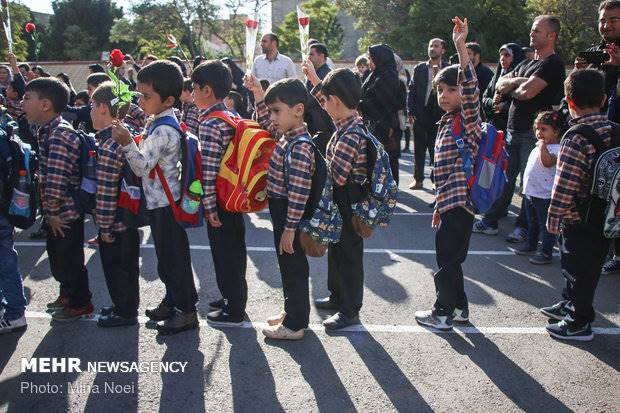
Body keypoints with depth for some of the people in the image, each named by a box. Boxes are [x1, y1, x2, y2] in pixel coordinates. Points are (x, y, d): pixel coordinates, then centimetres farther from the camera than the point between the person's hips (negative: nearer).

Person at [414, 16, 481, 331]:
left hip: (460, 201, -9)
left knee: (448, 258, -1)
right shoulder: (447, 122, 15)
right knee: (450, 257, 16)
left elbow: (471, 88, -30)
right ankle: (458, 308, 28)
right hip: (449, 202, 9)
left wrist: (460, 46, -37)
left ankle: (443, 313, 11)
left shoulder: (468, 119, -9)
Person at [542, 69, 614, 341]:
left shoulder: (576, 139, -23)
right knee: (575, 264, 24)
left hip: (578, 219, -7)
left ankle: (579, 323, 23)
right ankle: (569, 304, 43)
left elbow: (564, 185, -21)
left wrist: (553, 218, -9)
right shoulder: (614, 131, -1)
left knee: (578, 269, 9)